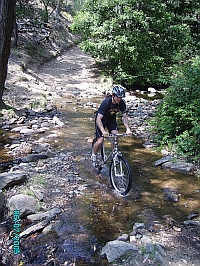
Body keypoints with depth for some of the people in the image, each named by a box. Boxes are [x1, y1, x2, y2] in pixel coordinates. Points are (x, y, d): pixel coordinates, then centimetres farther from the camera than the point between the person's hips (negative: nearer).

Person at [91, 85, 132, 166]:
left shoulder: (122, 103, -21)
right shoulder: (106, 102, -35)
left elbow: (124, 117, -15)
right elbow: (98, 119, -40)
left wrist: (128, 129, -31)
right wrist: (103, 131, -54)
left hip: (111, 119, 4)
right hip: (101, 119, -4)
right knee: (100, 141, -14)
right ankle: (93, 155, 14)